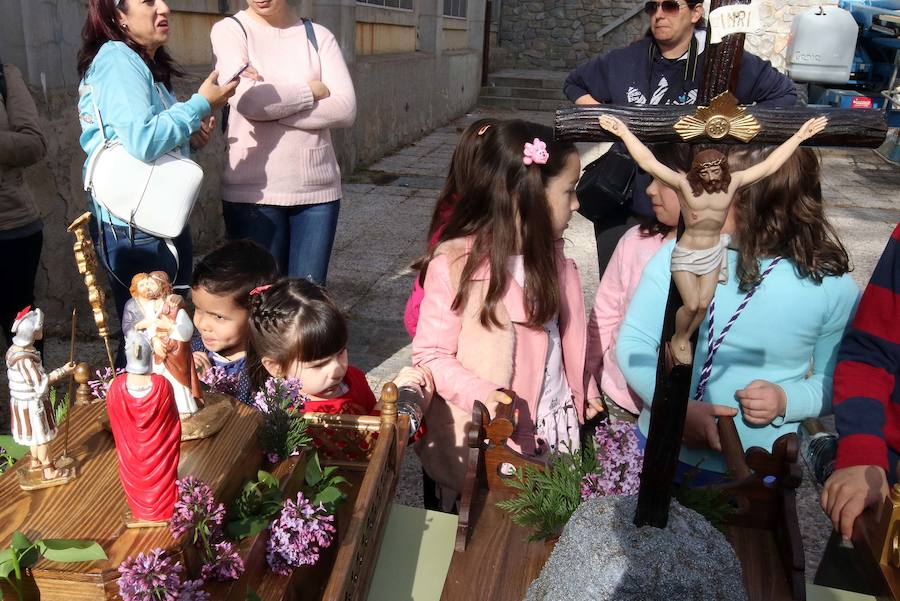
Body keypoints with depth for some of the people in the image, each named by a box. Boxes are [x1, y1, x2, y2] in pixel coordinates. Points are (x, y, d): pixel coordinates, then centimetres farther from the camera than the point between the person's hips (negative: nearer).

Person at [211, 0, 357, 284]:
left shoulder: (319, 36, 6)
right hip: (253, 192, -2)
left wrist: (271, 104, -12)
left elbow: (345, 109, -7)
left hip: (317, 188, 2)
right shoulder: (229, 30, 1)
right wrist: (312, 90, -5)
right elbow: (247, 100, -15)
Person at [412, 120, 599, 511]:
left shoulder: (550, 257, 3)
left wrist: (586, 393, 10)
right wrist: (480, 394, -26)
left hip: (556, 431, 6)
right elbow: (430, 354, -13)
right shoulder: (456, 263, -17)